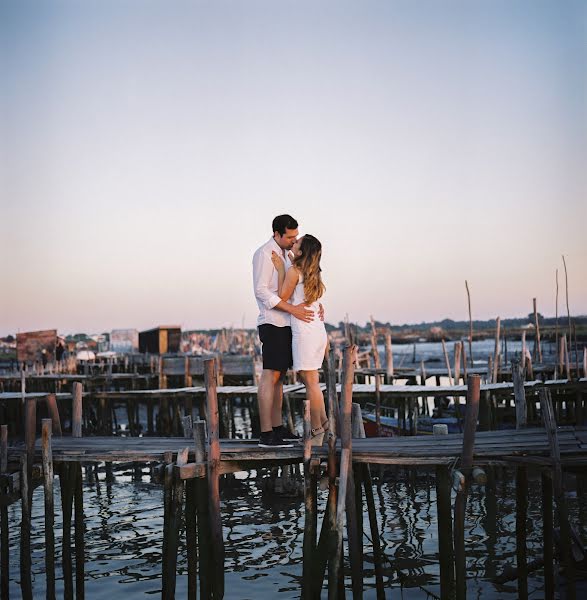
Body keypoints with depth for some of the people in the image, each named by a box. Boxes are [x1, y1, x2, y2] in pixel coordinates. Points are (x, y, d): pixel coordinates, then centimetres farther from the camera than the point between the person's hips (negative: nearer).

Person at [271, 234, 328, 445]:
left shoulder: (293, 270, -11)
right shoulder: (311, 272, 13)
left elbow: (283, 297, -6)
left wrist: (280, 269, -4)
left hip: (305, 331, -9)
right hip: (318, 330, 9)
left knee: (311, 382, -4)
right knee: (309, 379, 17)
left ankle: (317, 432, 1)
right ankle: (324, 422, 18)